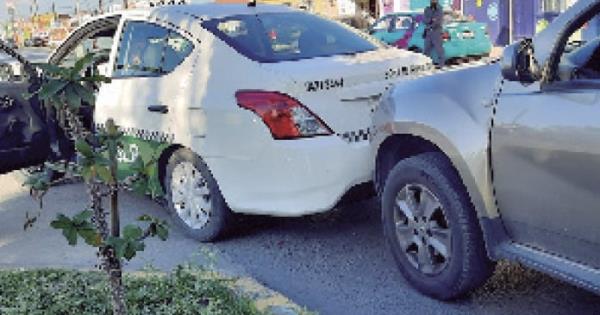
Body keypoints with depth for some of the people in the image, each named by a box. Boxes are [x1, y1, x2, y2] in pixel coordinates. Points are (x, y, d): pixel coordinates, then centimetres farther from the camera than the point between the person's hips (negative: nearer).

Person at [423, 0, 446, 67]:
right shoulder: (427, 9, 9)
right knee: (427, 47, 7)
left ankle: (441, 62, -6)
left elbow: (438, 21, -12)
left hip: (437, 31, -4)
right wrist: (431, 20, -20)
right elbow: (424, 20, -2)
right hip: (428, 32, 5)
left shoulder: (440, 10, -2)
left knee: (438, 47, -8)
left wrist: (429, 26, -11)